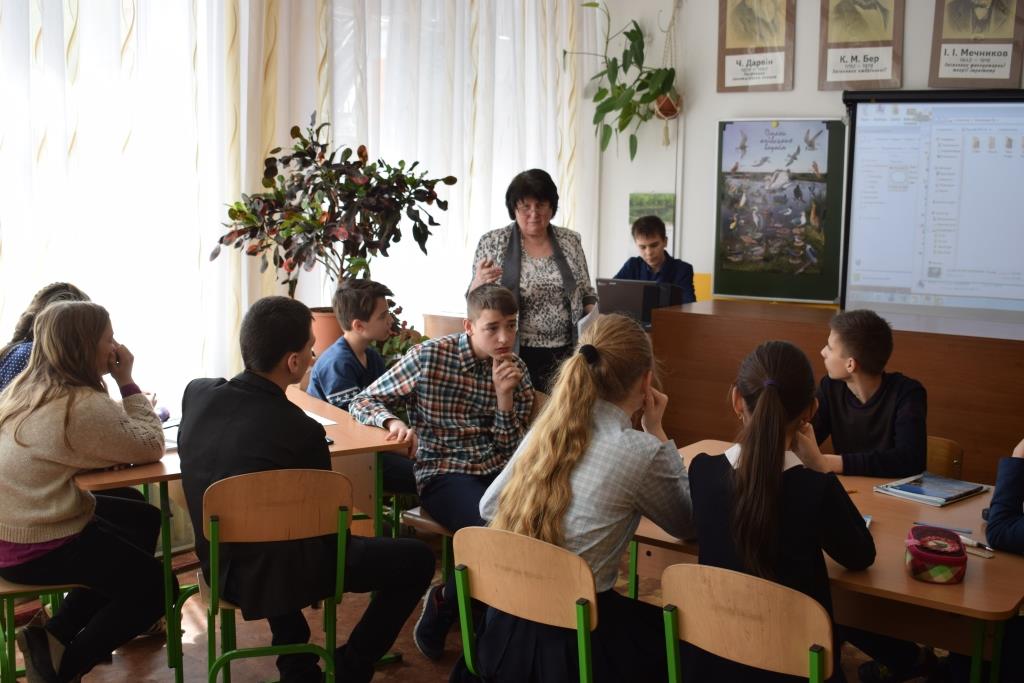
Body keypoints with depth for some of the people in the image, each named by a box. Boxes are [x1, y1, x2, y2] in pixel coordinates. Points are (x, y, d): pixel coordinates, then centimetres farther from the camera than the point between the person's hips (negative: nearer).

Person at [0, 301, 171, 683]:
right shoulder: (83, 405, -23)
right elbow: (151, 447, -13)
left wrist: (119, 383, 0)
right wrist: (127, 381, -8)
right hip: (34, 546, -9)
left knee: (144, 519, 23)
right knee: (156, 587, 6)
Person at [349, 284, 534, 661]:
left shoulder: (515, 370, 6)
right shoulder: (429, 356, -6)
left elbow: (509, 450, 5)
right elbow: (363, 402, 0)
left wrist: (505, 394, -10)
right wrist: (394, 422, -21)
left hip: (494, 468, 5)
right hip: (442, 472, -5)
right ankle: (444, 606, -2)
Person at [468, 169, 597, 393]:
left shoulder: (571, 241, 6)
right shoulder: (492, 243, -1)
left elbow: (586, 293, 15)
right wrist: (479, 283, -21)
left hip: (565, 355, 2)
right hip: (514, 356, -2)